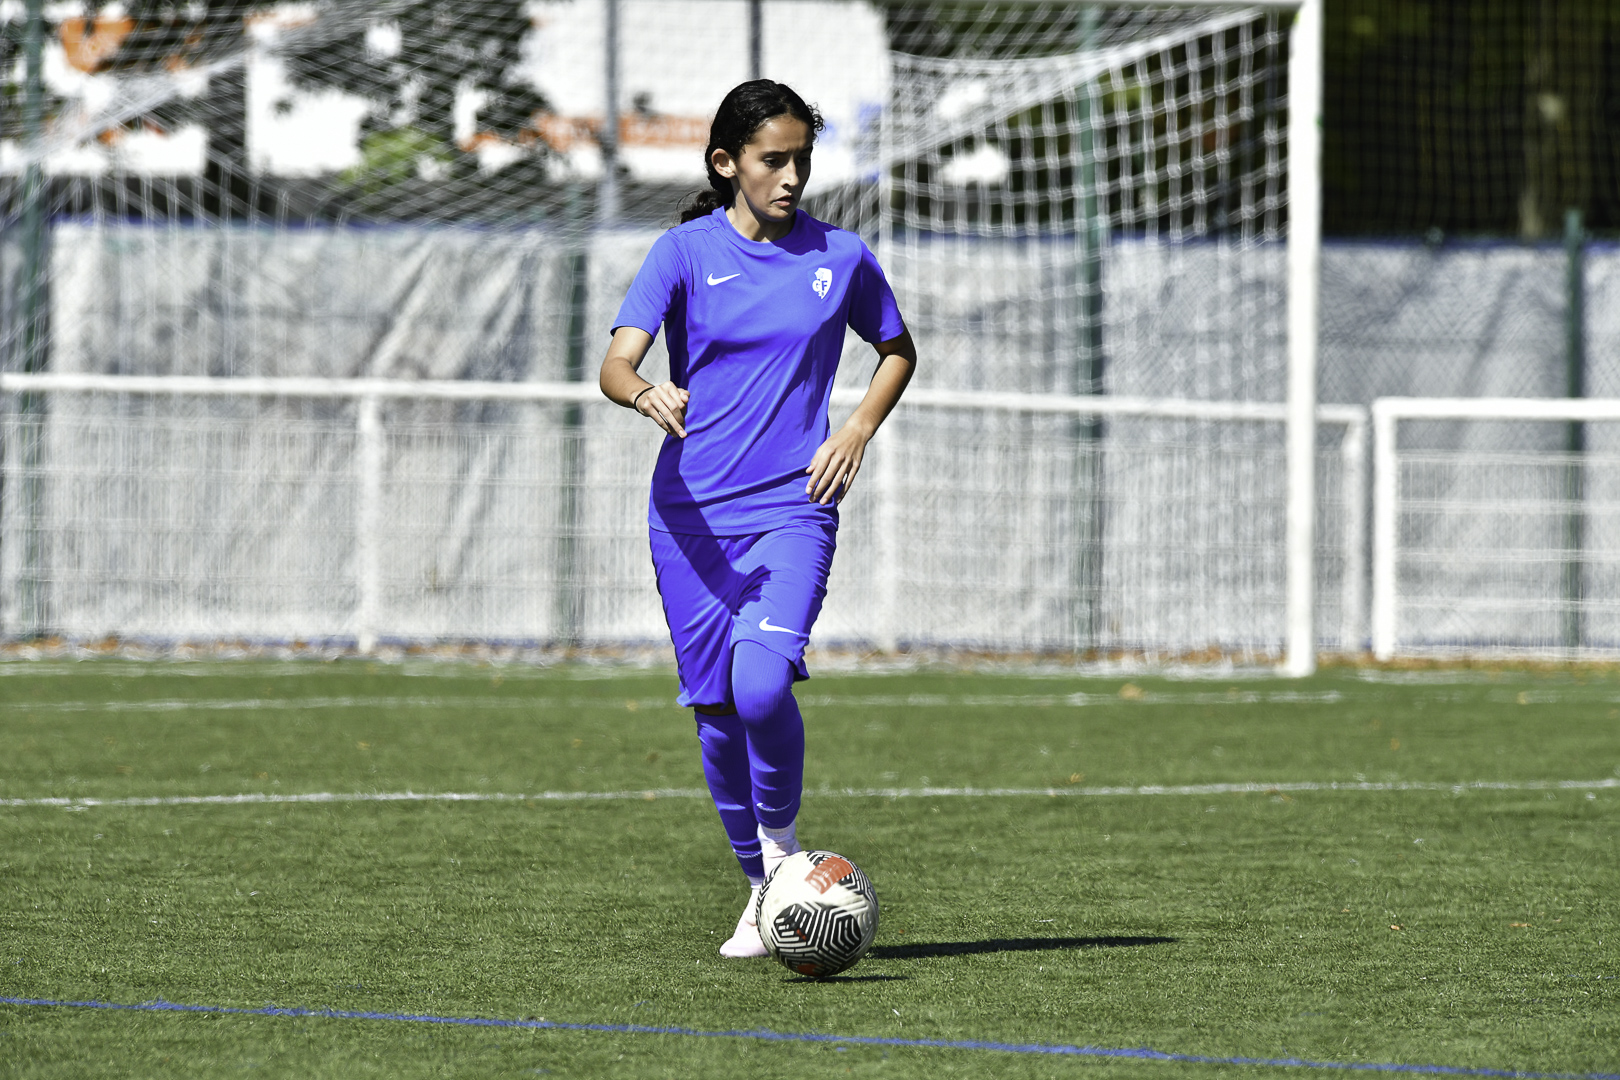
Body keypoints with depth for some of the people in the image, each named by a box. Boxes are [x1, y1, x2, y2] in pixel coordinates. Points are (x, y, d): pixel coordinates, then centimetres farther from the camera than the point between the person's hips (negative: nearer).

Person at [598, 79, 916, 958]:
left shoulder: (841, 258, 4)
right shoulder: (685, 252, -1)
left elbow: (897, 350, 22)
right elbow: (616, 366, -11)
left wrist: (858, 429, 5)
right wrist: (649, 397, -34)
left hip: (792, 509, -1)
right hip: (690, 514, 1)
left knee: (762, 681, -24)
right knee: (716, 711, 2)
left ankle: (780, 837, 1)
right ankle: (763, 891, 21)